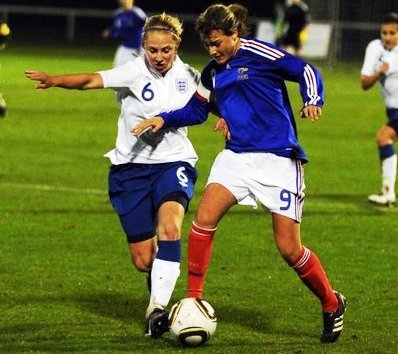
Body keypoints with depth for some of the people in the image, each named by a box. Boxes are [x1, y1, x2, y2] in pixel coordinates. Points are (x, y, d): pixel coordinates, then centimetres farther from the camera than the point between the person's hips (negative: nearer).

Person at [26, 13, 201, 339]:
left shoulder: (187, 75, -1)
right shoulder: (134, 73, -13)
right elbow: (92, 80, -29)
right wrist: (55, 80, -48)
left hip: (174, 162, 1)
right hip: (131, 167, -1)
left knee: (169, 226, -30)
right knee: (143, 260, 1)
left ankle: (157, 307, -29)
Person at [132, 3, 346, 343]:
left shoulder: (259, 54, -9)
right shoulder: (212, 73, 10)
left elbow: (305, 71, -9)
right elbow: (196, 110, 24)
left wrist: (312, 101, -26)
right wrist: (163, 119, 9)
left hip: (278, 159, -6)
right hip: (237, 155, 6)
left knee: (290, 249, -5)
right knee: (204, 218, -18)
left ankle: (332, 305, 19)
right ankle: (193, 300, -7)